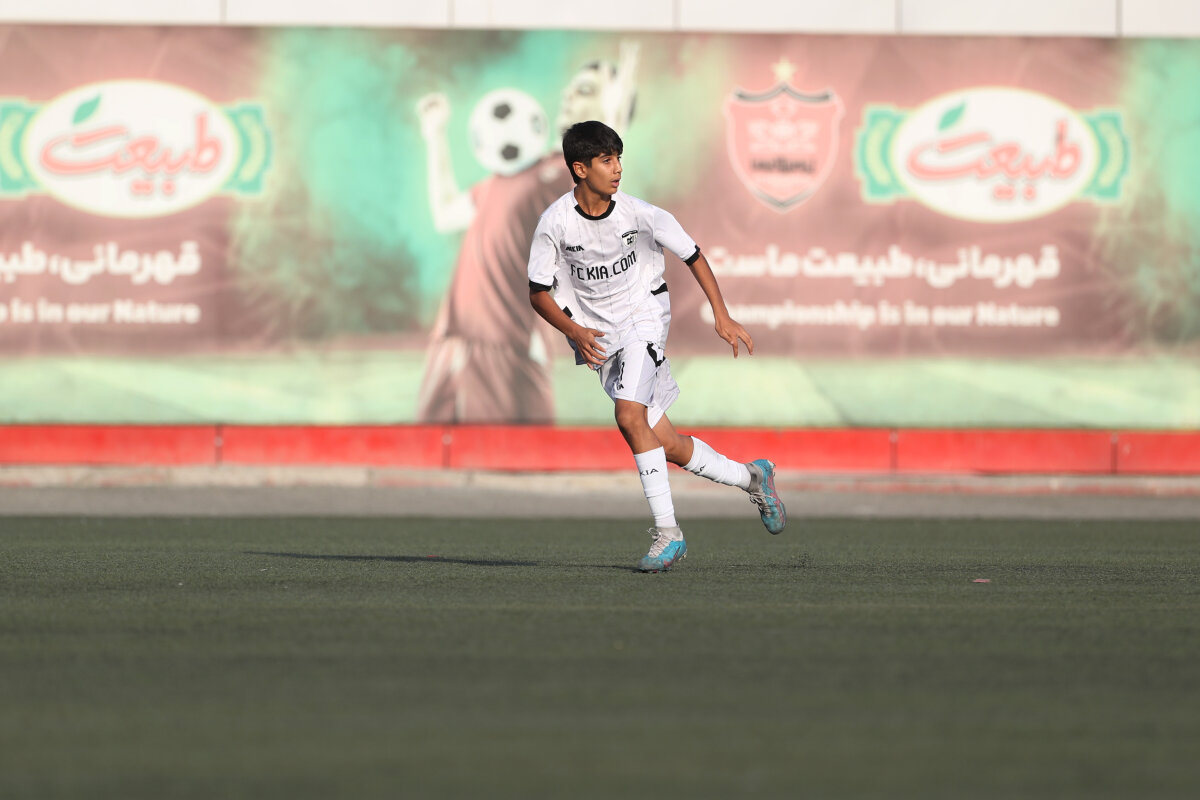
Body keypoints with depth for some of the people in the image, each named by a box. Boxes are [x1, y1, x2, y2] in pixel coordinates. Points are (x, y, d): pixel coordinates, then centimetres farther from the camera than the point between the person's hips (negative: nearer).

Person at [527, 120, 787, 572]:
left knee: (630, 417, -26)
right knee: (666, 444, 1)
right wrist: (574, 331, -21)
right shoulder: (555, 223, -12)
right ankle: (751, 478, 24)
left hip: (643, 316, -2)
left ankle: (666, 531, -19)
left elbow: (693, 256, 0)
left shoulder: (639, 214, -12)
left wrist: (722, 317, -6)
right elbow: (538, 293, -4)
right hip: (599, 336, 2)